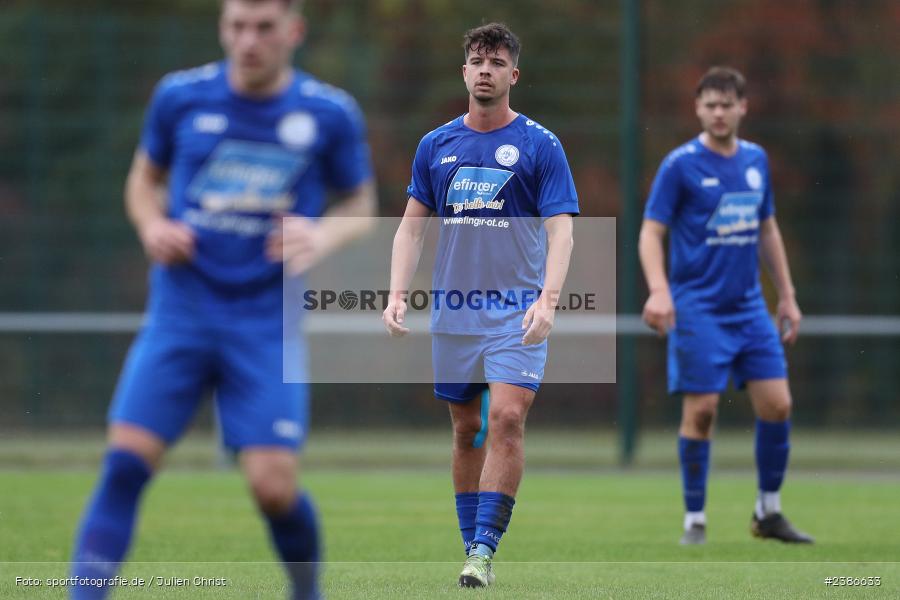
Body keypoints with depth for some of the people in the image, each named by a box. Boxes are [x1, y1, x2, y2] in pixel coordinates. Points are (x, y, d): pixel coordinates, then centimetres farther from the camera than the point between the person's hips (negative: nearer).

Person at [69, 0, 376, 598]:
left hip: (267, 325, -1)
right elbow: (145, 179, 18)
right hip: (180, 314, 1)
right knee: (125, 463, -13)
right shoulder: (181, 97, 2)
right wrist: (152, 226, -4)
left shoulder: (331, 114, -1)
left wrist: (324, 236, -11)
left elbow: (360, 206, 11)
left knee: (274, 483, -9)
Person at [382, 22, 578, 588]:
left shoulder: (540, 145, -2)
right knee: (467, 429, 9)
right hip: (453, 309, 4)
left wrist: (548, 298, -22)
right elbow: (412, 226, 12)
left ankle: (484, 549, -17)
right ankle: (471, 547, 17)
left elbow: (560, 229, -8)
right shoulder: (436, 144, 9)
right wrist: (398, 294, -2)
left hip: (517, 310, -4)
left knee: (507, 418, -17)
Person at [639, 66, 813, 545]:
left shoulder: (756, 160, 9)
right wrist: (659, 290, -24)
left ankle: (768, 513, 13)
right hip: (698, 308, -5)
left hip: (749, 307, 5)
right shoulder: (680, 164, -7)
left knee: (777, 404, -1)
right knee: (701, 410, -8)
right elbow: (651, 234, -9)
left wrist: (787, 295, 17)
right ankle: (695, 519, 4)